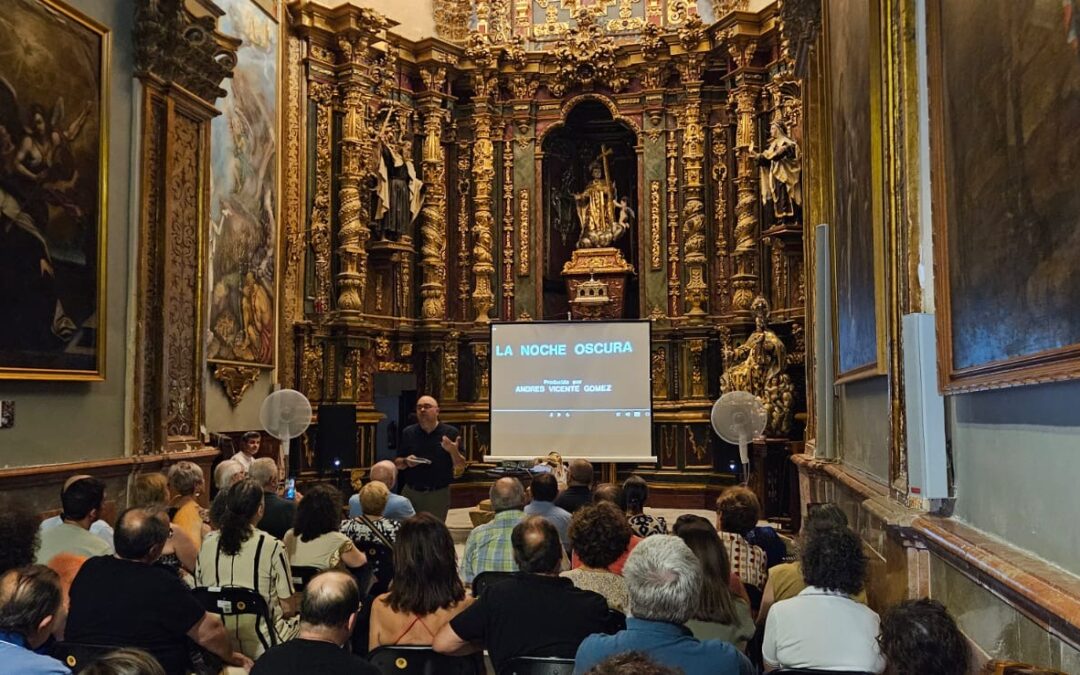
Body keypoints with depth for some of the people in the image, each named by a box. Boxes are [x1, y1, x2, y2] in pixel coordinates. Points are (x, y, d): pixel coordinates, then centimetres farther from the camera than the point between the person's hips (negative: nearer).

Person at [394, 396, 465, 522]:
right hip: (410, 492, 2)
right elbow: (397, 463, 12)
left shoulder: (451, 433, -1)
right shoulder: (408, 433, 6)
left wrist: (453, 451, -19)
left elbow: (460, 467, -1)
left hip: (438, 494, -2)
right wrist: (406, 462, -10)